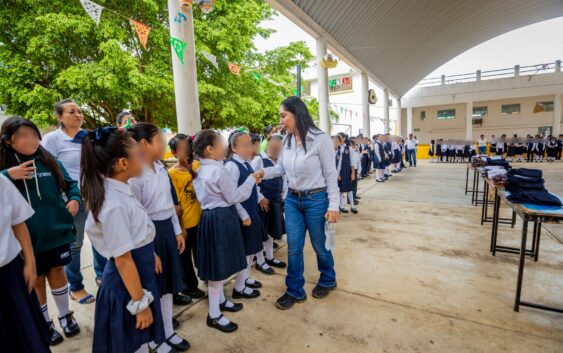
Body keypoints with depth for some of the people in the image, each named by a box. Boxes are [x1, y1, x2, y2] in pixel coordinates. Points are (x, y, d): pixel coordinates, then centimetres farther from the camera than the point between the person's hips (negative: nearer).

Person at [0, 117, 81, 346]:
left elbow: (69, 183, 7)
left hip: (57, 230, 1)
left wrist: (75, 199, -11)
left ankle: (65, 315, 36)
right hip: (27, 236, -1)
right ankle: (44, 323, 35)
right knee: (36, 280, 14)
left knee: (57, 272, 16)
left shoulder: (48, 160, -1)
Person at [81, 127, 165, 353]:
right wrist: (140, 303, -16)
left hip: (138, 275, 8)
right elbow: (123, 259, -24)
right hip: (127, 284, -8)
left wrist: (150, 254, 23)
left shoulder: (119, 191, -1)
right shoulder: (114, 204, -28)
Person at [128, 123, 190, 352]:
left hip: (167, 229, 8)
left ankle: (169, 332, 40)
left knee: (168, 284, 20)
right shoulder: (134, 175, -19)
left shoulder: (160, 169, 6)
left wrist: (177, 231, 14)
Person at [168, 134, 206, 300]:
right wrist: (180, 227, -13)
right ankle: (189, 285, 35)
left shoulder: (197, 165, -1)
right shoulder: (172, 173, -15)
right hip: (185, 223, -5)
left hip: (200, 219, 5)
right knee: (185, 256, 16)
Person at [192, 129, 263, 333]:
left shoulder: (201, 170, 10)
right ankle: (214, 315, 17)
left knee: (218, 265, 22)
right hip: (221, 219, -10)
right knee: (219, 267, 2)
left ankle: (220, 301, 40)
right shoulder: (218, 171, -20)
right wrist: (251, 179, -6)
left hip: (210, 217, 10)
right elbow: (234, 197, -15)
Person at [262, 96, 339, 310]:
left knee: (319, 245, 14)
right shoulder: (287, 141, 1)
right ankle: (295, 291, 30)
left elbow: (330, 175, -12)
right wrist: (263, 173, -5)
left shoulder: (321, 139, -15)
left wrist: (333, 205, -12)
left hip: (316, 200, -5)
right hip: (292, 199, 5)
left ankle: (327, 280, 43)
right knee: (293, 248, 11)